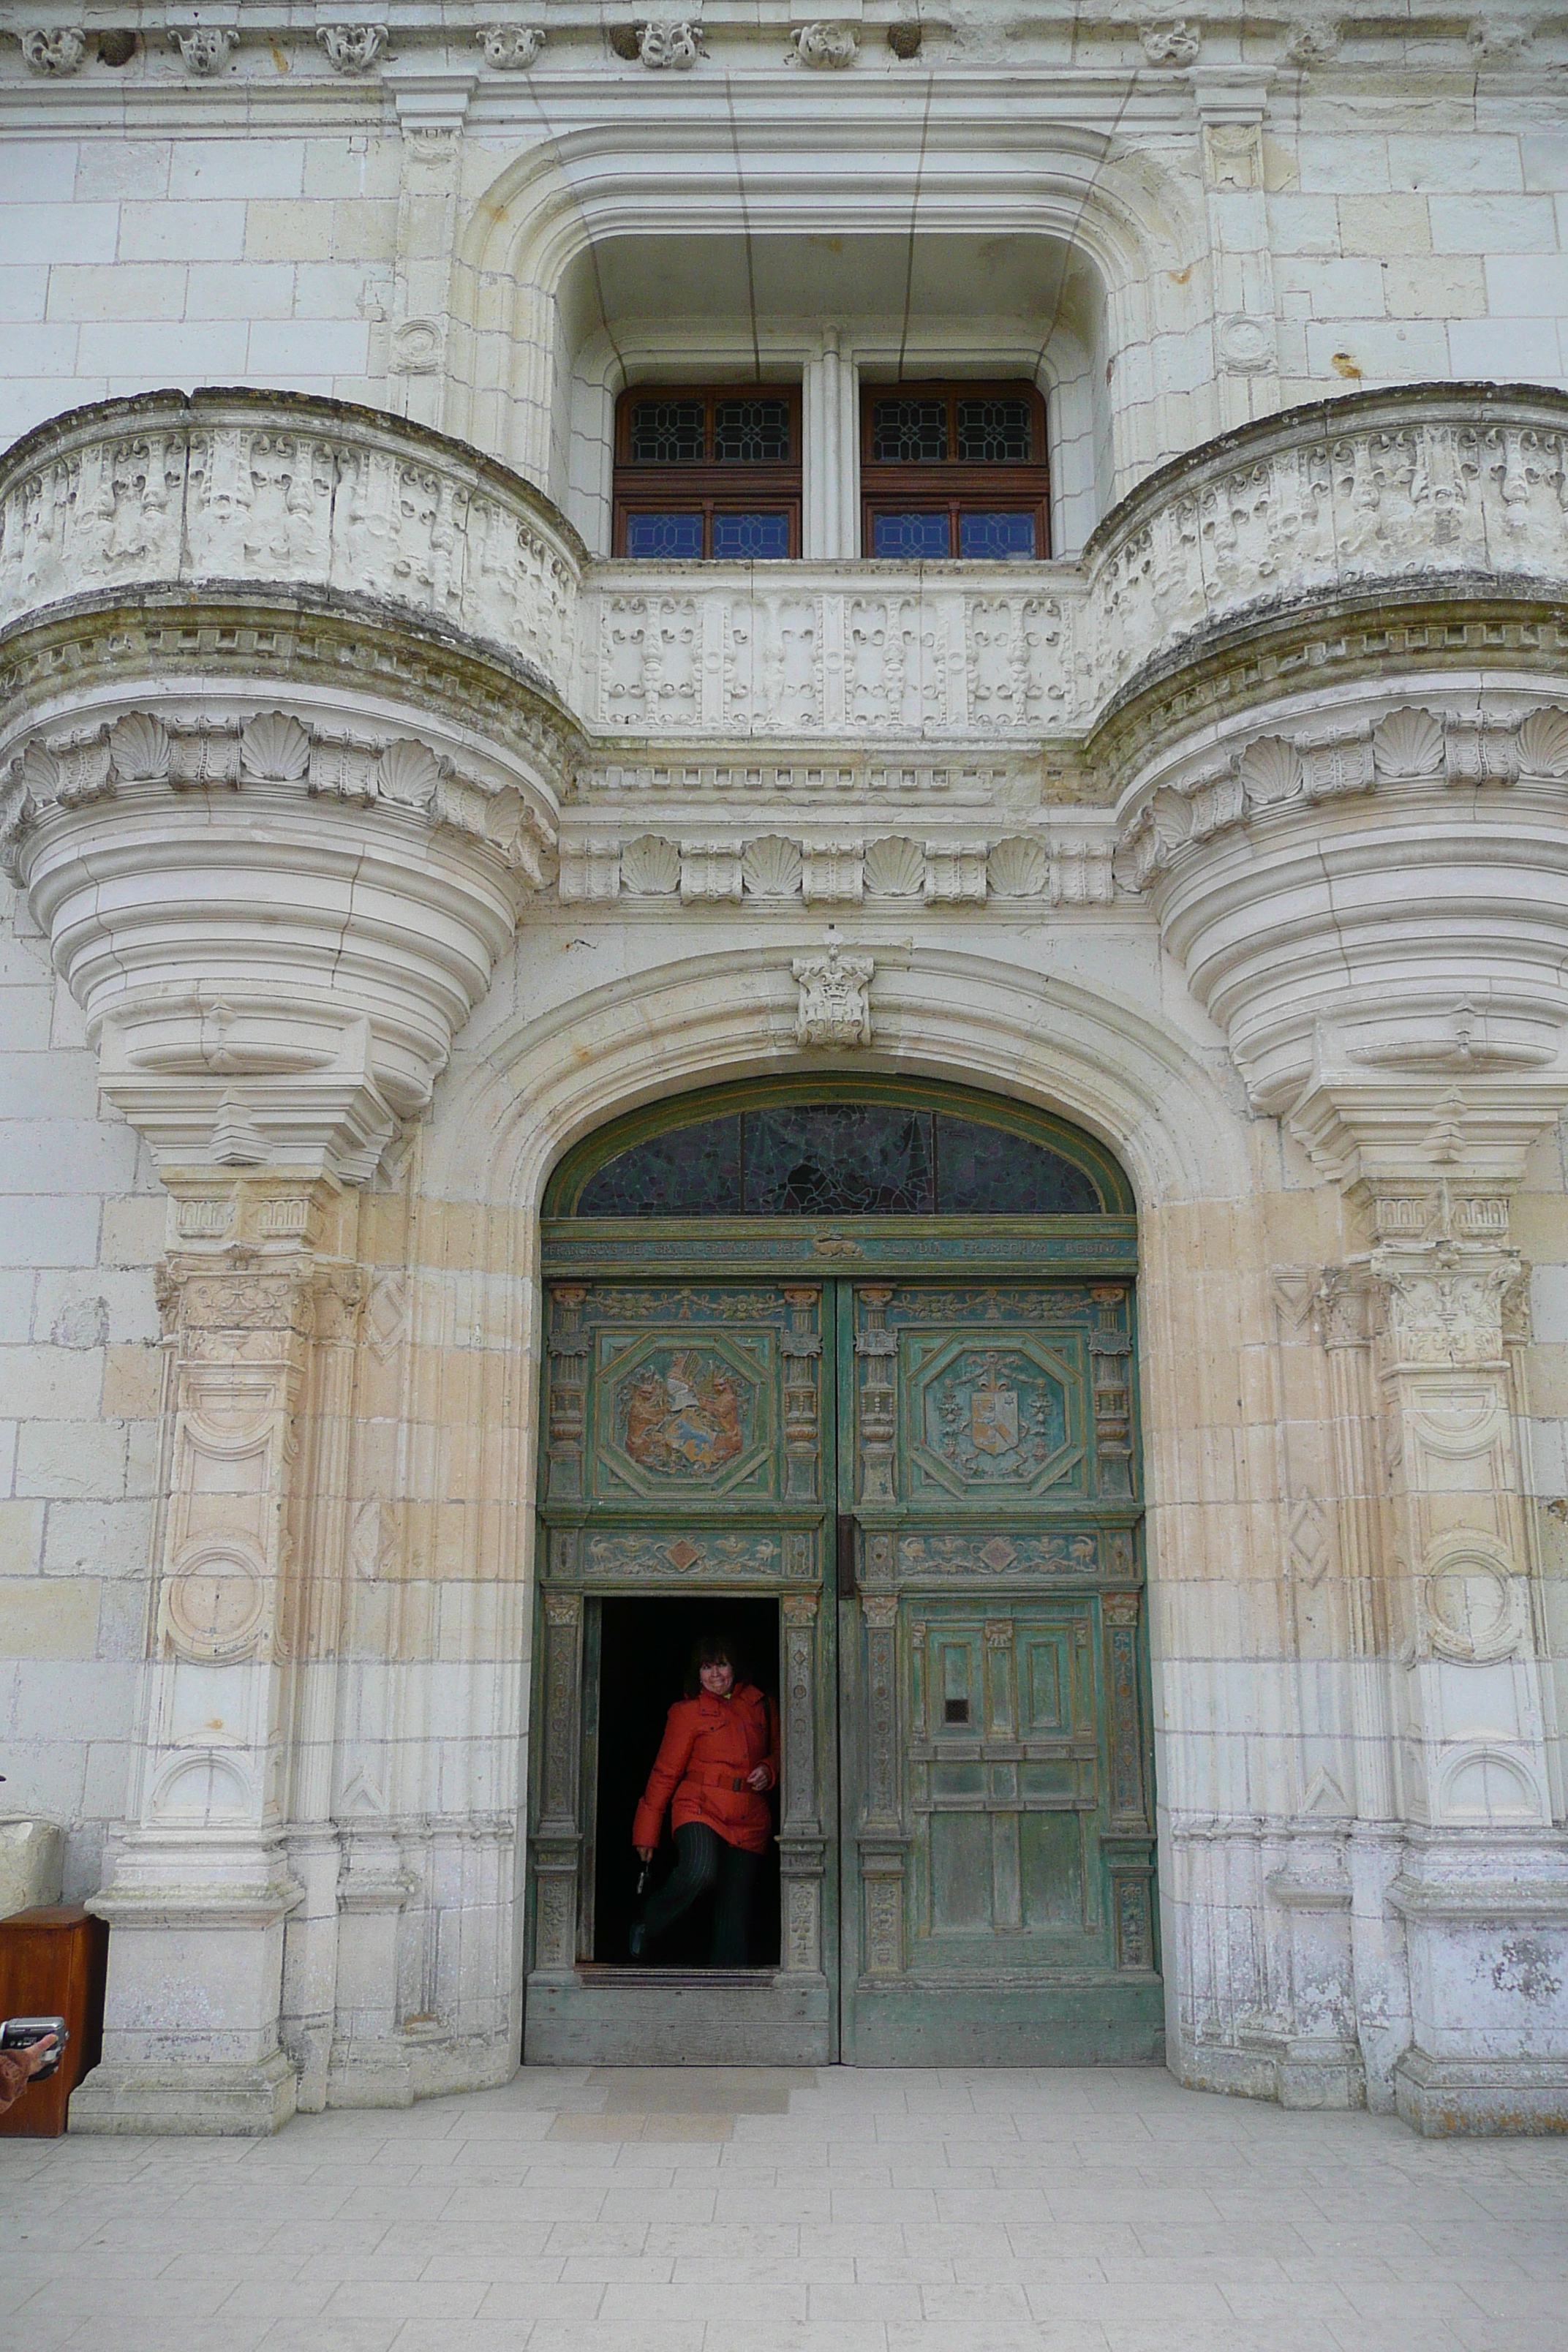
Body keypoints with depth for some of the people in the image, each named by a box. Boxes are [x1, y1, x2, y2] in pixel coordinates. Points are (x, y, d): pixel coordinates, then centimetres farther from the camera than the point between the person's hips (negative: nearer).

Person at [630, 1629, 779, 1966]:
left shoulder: (760, 1705, 12)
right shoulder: (687, 1711, 2)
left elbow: (779, 1752, 25)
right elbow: (665, 1772, 3)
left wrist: (769, 1771, 0)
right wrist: (647, 1833, 2)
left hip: (750, 1820, 4)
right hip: (700, 1809, -4)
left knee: (735, 1906, 1)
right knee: (699, 1873, -28)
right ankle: (647, 1929, -4)